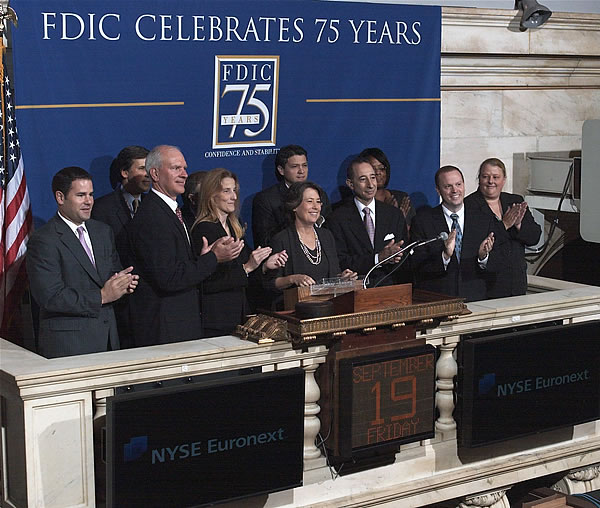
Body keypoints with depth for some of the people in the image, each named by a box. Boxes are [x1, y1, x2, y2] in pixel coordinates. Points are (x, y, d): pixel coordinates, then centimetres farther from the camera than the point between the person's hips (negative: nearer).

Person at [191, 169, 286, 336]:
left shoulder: (234, 227, 14)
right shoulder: (203, 230, -13)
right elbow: (208, 284, -20)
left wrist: (266, 265, 4)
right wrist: (247, 267, -21)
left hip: (238, 315, 8)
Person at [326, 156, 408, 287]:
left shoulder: (395, 215, 13)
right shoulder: (337, 218, 3)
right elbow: (340, 263, -4)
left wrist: (391, 257, -11)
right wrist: (379, 258, -13)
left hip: (390, 286, 2)